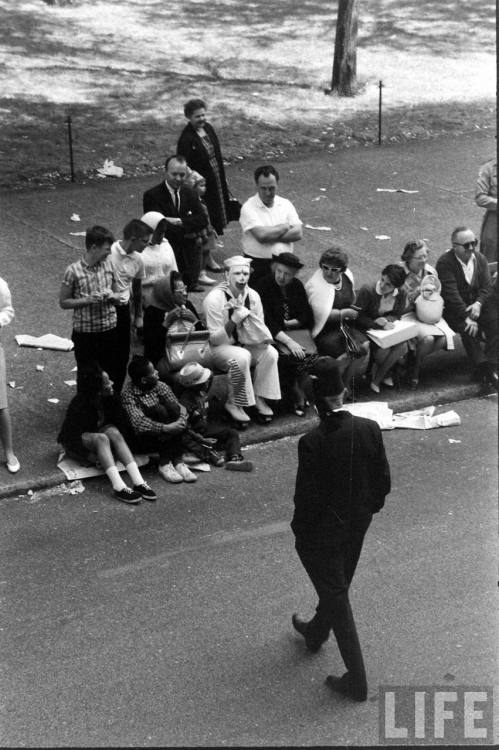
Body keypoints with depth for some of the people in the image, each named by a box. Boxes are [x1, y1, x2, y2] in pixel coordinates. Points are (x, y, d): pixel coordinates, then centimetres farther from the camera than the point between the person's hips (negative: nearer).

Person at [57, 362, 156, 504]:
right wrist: (93, 457, -31)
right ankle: (119, 487, -48)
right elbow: (71, 435, -26)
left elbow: (117, 421, 1)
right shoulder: (79, 405, -26)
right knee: (101, 438, -35)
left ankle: (138, 482, -39)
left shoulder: (107, 399, -10)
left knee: (114, 433, -27)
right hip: (74, 444, -5)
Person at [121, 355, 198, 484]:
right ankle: (164, 463, -26)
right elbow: (138, 423, -29)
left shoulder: (160, 386, 1)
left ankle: (177, 461, -25)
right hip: (142, 440, -5)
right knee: (159, 410, -28)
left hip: (167, 437, 5)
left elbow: (179, 408, -6)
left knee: (171, 406, -22)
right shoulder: (128, 393, -15)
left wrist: (181, 421, -29)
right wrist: (165, 428, -39)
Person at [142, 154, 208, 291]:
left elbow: (202, 220, -3)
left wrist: (179, 222, -15)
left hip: (188, 253, 4)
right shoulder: (152, 195, -6)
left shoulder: (189, 193, 11)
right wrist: (187, 230, -14)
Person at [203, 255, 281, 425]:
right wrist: (233, 321, -31)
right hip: (219, 348, -6)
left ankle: (259, 399, -9)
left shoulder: (252, 296, -2)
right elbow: (214, 339, -18)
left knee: (270, 353, -21)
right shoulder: (214, 298, -19)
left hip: (244, 344, 6)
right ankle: (233, 403, -18)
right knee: (241, 357, -35)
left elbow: (261, 328, 7)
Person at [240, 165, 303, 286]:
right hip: (257, 266, -4)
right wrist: (285, 227, -6)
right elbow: (261, 235, -20)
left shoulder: (285, 204, 7)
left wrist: (271, 235, -14)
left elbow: (298, 233, -4)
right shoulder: (249, 207, -7)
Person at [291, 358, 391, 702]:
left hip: (322, 532, -6)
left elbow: (307, 496, -21)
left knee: (336, 596, 8)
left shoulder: (312, 442, -28)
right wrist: (369, 509, 13)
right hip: (357, 525, 6)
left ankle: (357, 680, 13)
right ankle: (316, 633, 55)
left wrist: (299, 529, -4)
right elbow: (384, 480, -4)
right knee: (337, 586, 27)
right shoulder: (370, 429, -14)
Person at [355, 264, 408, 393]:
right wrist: (380, 325, -30)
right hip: (367, 330, -4)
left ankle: (376, 379, -1)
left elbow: (397, 315, 2)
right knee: (383, 350, -28)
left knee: (402, 346, -22)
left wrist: (385, 320, -21)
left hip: (387, 328, 5)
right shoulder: (367, 291, -23)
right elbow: (358, 318, -21)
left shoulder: (401, 294, -9)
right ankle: (386, 373, 11)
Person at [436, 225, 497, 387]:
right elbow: (451, 293, -21)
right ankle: (481, 366, -28)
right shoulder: (445, 263, -13)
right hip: (453, 309, -5)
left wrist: (478, 304, -21)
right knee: (468, 328, -32)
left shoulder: (480, 259, 5)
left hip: (477, 303, 5)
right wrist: (466, 317, -28)